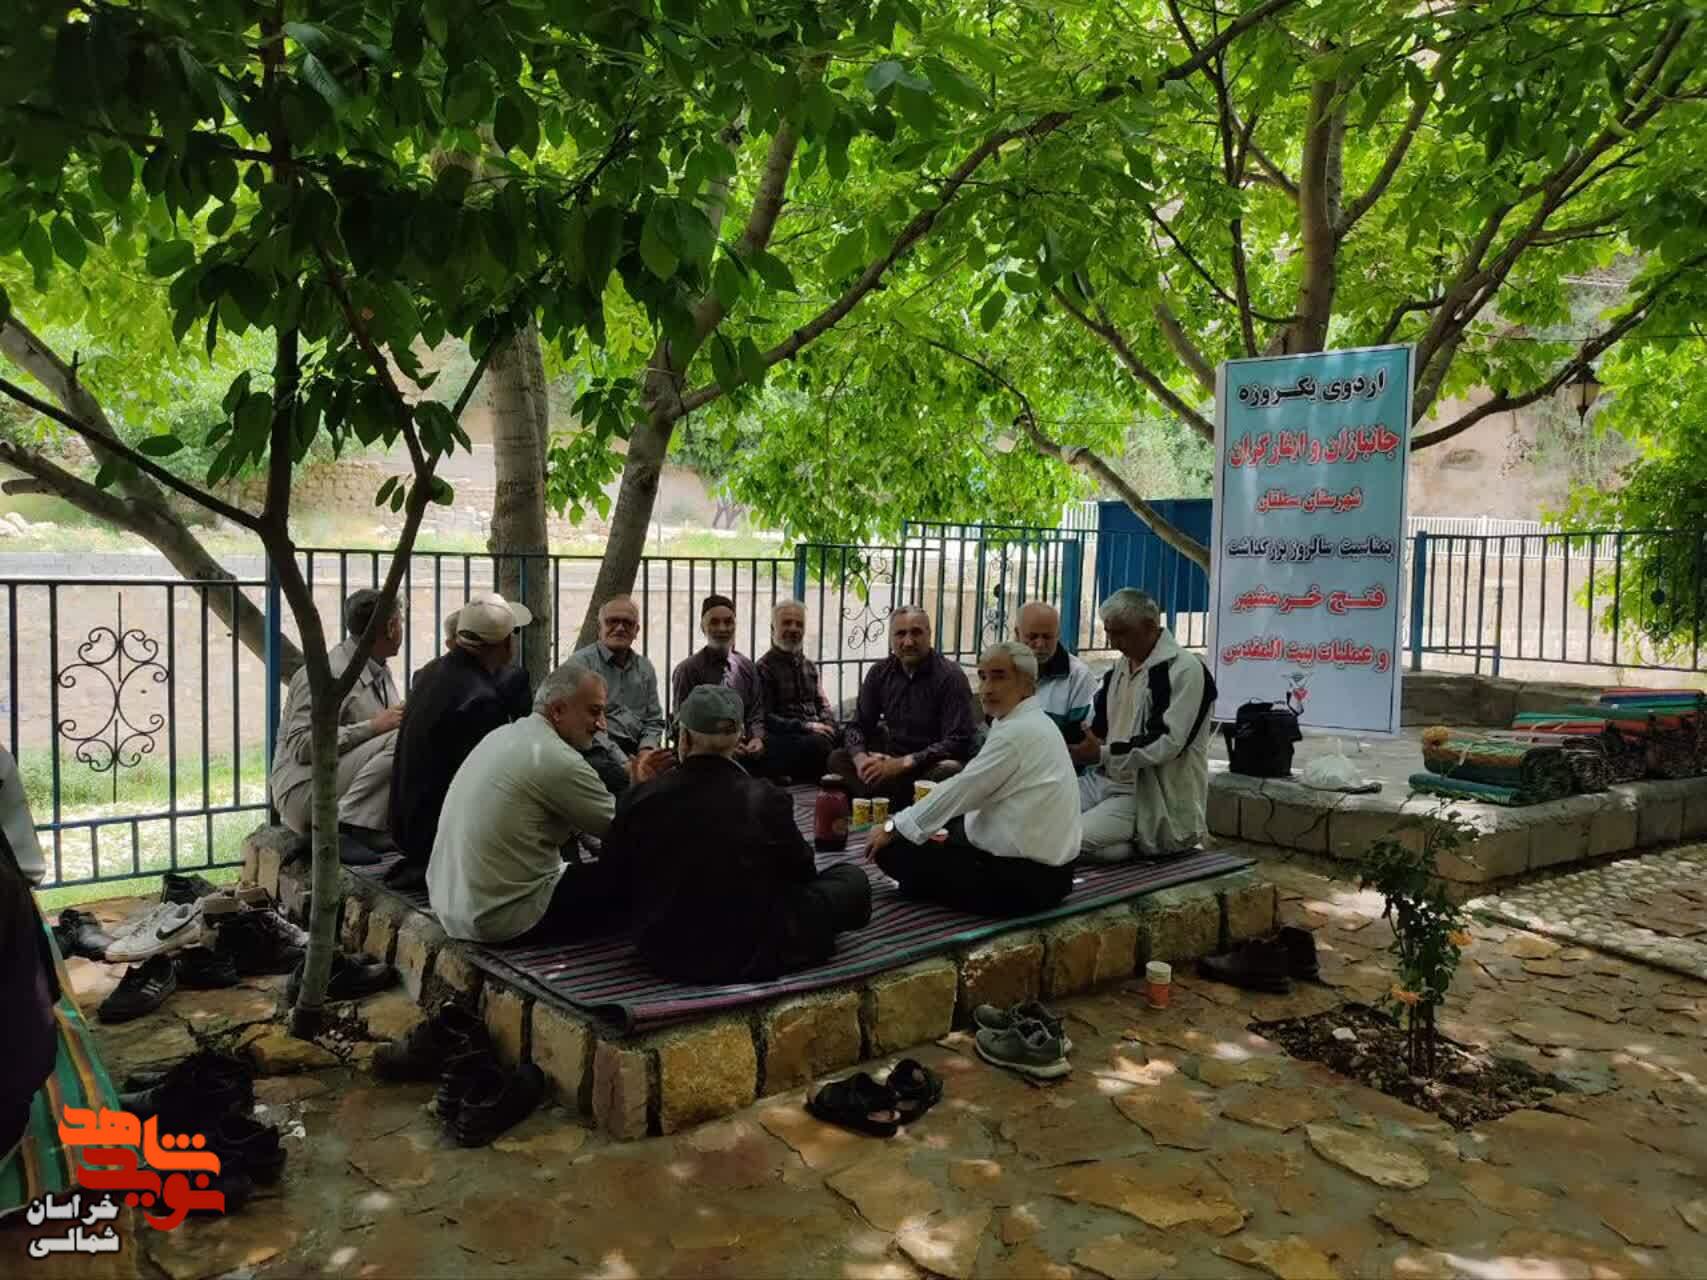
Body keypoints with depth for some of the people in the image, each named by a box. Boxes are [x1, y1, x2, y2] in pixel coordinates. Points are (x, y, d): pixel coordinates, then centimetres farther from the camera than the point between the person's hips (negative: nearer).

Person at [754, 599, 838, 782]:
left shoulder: (809, 666, 22)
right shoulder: (764, 668, 0)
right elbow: (764, 718, -8)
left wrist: (827, 727, -2)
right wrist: (805, 727, -16)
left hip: (815, 734, 6)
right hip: (782, 739, -6)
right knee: (819, 744, -36)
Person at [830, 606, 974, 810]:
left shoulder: (950, 676, -12)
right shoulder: (880, 672, 4)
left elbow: (957, 742, -19)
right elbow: (858, 725, 9)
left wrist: (902, 764, -27)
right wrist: (860, 757, -15)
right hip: (891, 758, 5)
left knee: (949, 770, -36)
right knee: (837, 759, -12)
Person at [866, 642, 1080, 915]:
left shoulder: (1017, 731, -20)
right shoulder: (1030, 721, 10)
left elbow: (961, 789, -16)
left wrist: (893, 828, -6)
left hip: (1023, 879, -10)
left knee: (892, 850, -4)